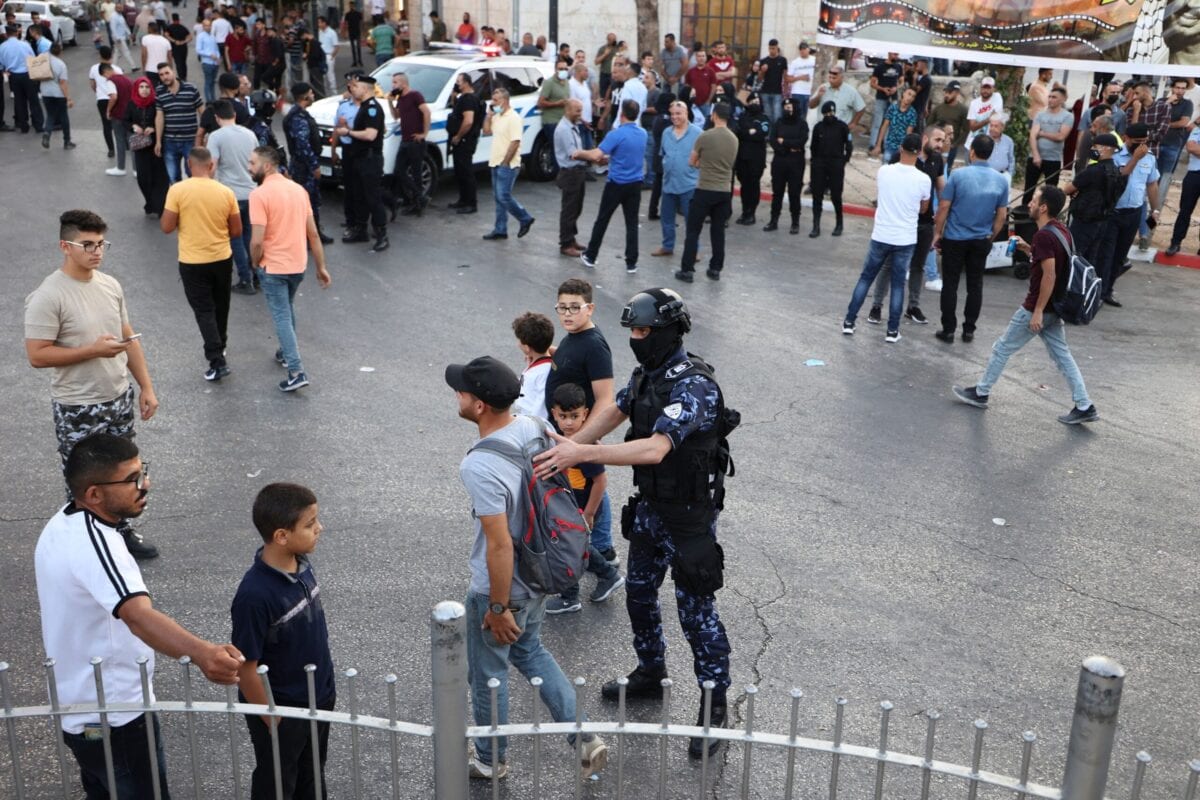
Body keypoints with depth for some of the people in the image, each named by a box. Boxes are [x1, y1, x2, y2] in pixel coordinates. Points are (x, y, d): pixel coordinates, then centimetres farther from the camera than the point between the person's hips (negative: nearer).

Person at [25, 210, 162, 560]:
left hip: (119, 398, 6)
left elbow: (128, 338, 10)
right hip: (78, 409, -6)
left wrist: (146, 387, 8)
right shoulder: (48, 296, -18)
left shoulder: (111, 285, 2)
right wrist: (93, 350, -23)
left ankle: (121, 531, 38)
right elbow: (37, 355, -19)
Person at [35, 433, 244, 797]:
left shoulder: (61, 524, 1)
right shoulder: (94, 541, -31)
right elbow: (139, 616, -48)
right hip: (114, 719, -9)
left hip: (78, 710, 10)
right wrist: (202, 653, -64)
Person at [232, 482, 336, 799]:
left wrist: (325, 689, 14)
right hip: (282, 712, -6)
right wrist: (272, 723, -14)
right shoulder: (255, 595, -32)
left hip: (318, 700, 6)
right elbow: (246, 669, -23)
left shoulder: (302, 565, -9)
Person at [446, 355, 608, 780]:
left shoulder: (480, 467, -32)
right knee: (529, 651, 29)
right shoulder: (534, 427, -9)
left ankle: (490, 759, 39)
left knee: (488, 673, 17)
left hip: (500, 588, -7)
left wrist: (498, 608, -17)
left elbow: (500, 546, -28)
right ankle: (584, 737, 27)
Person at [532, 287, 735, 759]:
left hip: (689, 517, -9)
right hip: (649, 507, 9)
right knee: (639, 593, 21)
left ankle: (716, 706, 18)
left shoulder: (694, 386, -28)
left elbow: (656, 449, -38)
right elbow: (613, 412, 11)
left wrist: (583, 453, -44)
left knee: (696, 610, 2)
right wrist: (567, 448, -3)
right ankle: (650, 674, 42)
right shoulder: (646, 374, 0)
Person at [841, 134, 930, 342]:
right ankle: (893, 330, 10)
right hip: (906, 240, -1)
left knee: (866, 278, 13)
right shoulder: (923, 179, -10)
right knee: (898, 284, 8)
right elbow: (923, 209, 6)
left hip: (881, 236, 1)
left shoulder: (883, 171, -6)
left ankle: (849, 322, 14)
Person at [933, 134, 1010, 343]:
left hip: (955, 239, -3)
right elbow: (1002, 216, 4)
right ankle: (969, 330, 17)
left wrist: (937, 233, 1)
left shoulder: (958, 175, -12)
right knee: (975, 286, 12)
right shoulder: (1001, 180, 0)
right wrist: (991, 237, 16)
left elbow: (944, 207, -10)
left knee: (950, 285, 5)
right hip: (981, 241, 3)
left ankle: (948, 330, 6)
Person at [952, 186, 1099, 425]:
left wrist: (1037, 311, -23)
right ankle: (1084, 406, 9)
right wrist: (1029, 249, 11)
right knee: (1062, 354, 11)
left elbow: (1049, 275, -25)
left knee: (1003, 348, 7)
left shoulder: (1043, 235, -21)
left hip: (1039, 307, -9)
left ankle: (980, 393, 20)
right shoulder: (1062, 231, 7)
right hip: (1055, 307, 9)